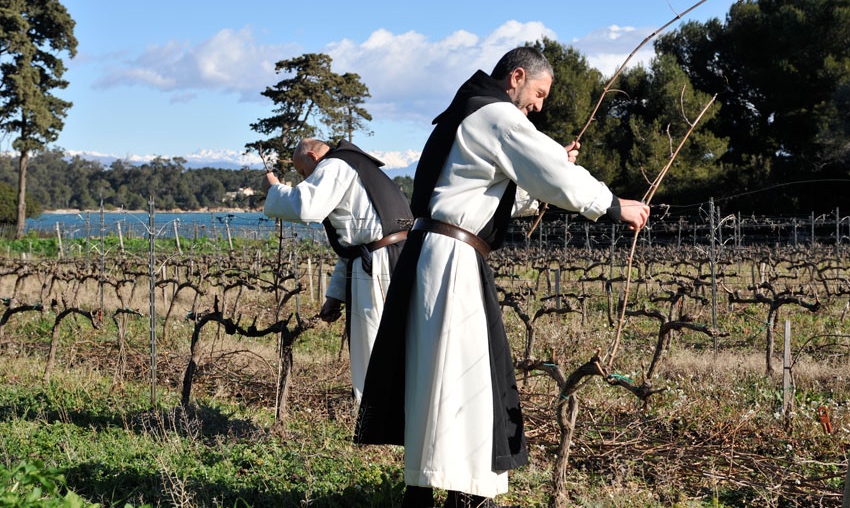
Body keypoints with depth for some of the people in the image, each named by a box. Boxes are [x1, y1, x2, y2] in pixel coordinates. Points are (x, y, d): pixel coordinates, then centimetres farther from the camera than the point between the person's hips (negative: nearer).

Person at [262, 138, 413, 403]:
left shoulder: (335, 167, -3)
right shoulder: (352, 169, 29)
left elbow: (305, 206, -23)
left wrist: (273, 189, -3)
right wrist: (335, 295, 26)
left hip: (380, 269, -10)